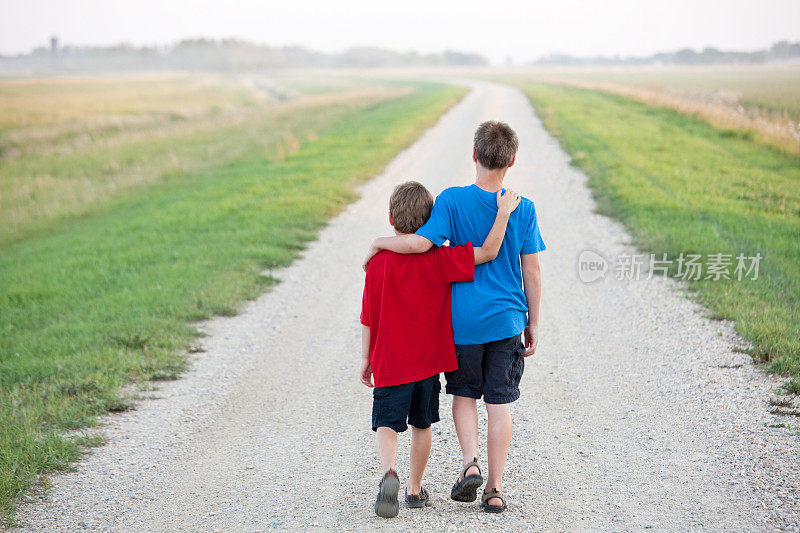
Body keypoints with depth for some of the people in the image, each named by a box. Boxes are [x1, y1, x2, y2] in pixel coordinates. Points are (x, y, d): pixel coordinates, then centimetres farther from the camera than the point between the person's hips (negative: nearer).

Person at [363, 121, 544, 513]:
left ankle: (470, 462, -2)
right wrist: (533, 323, 9)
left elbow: (421, 243, -21)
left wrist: (379, 243, -2)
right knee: (499, 401, 7)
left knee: (464, 393, 17)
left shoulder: (453, 200, -10)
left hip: (463, 319, -1)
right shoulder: (523, 208, -4)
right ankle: (495, 488, 10)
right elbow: (531, 272, 0)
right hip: (507, 319, 1)